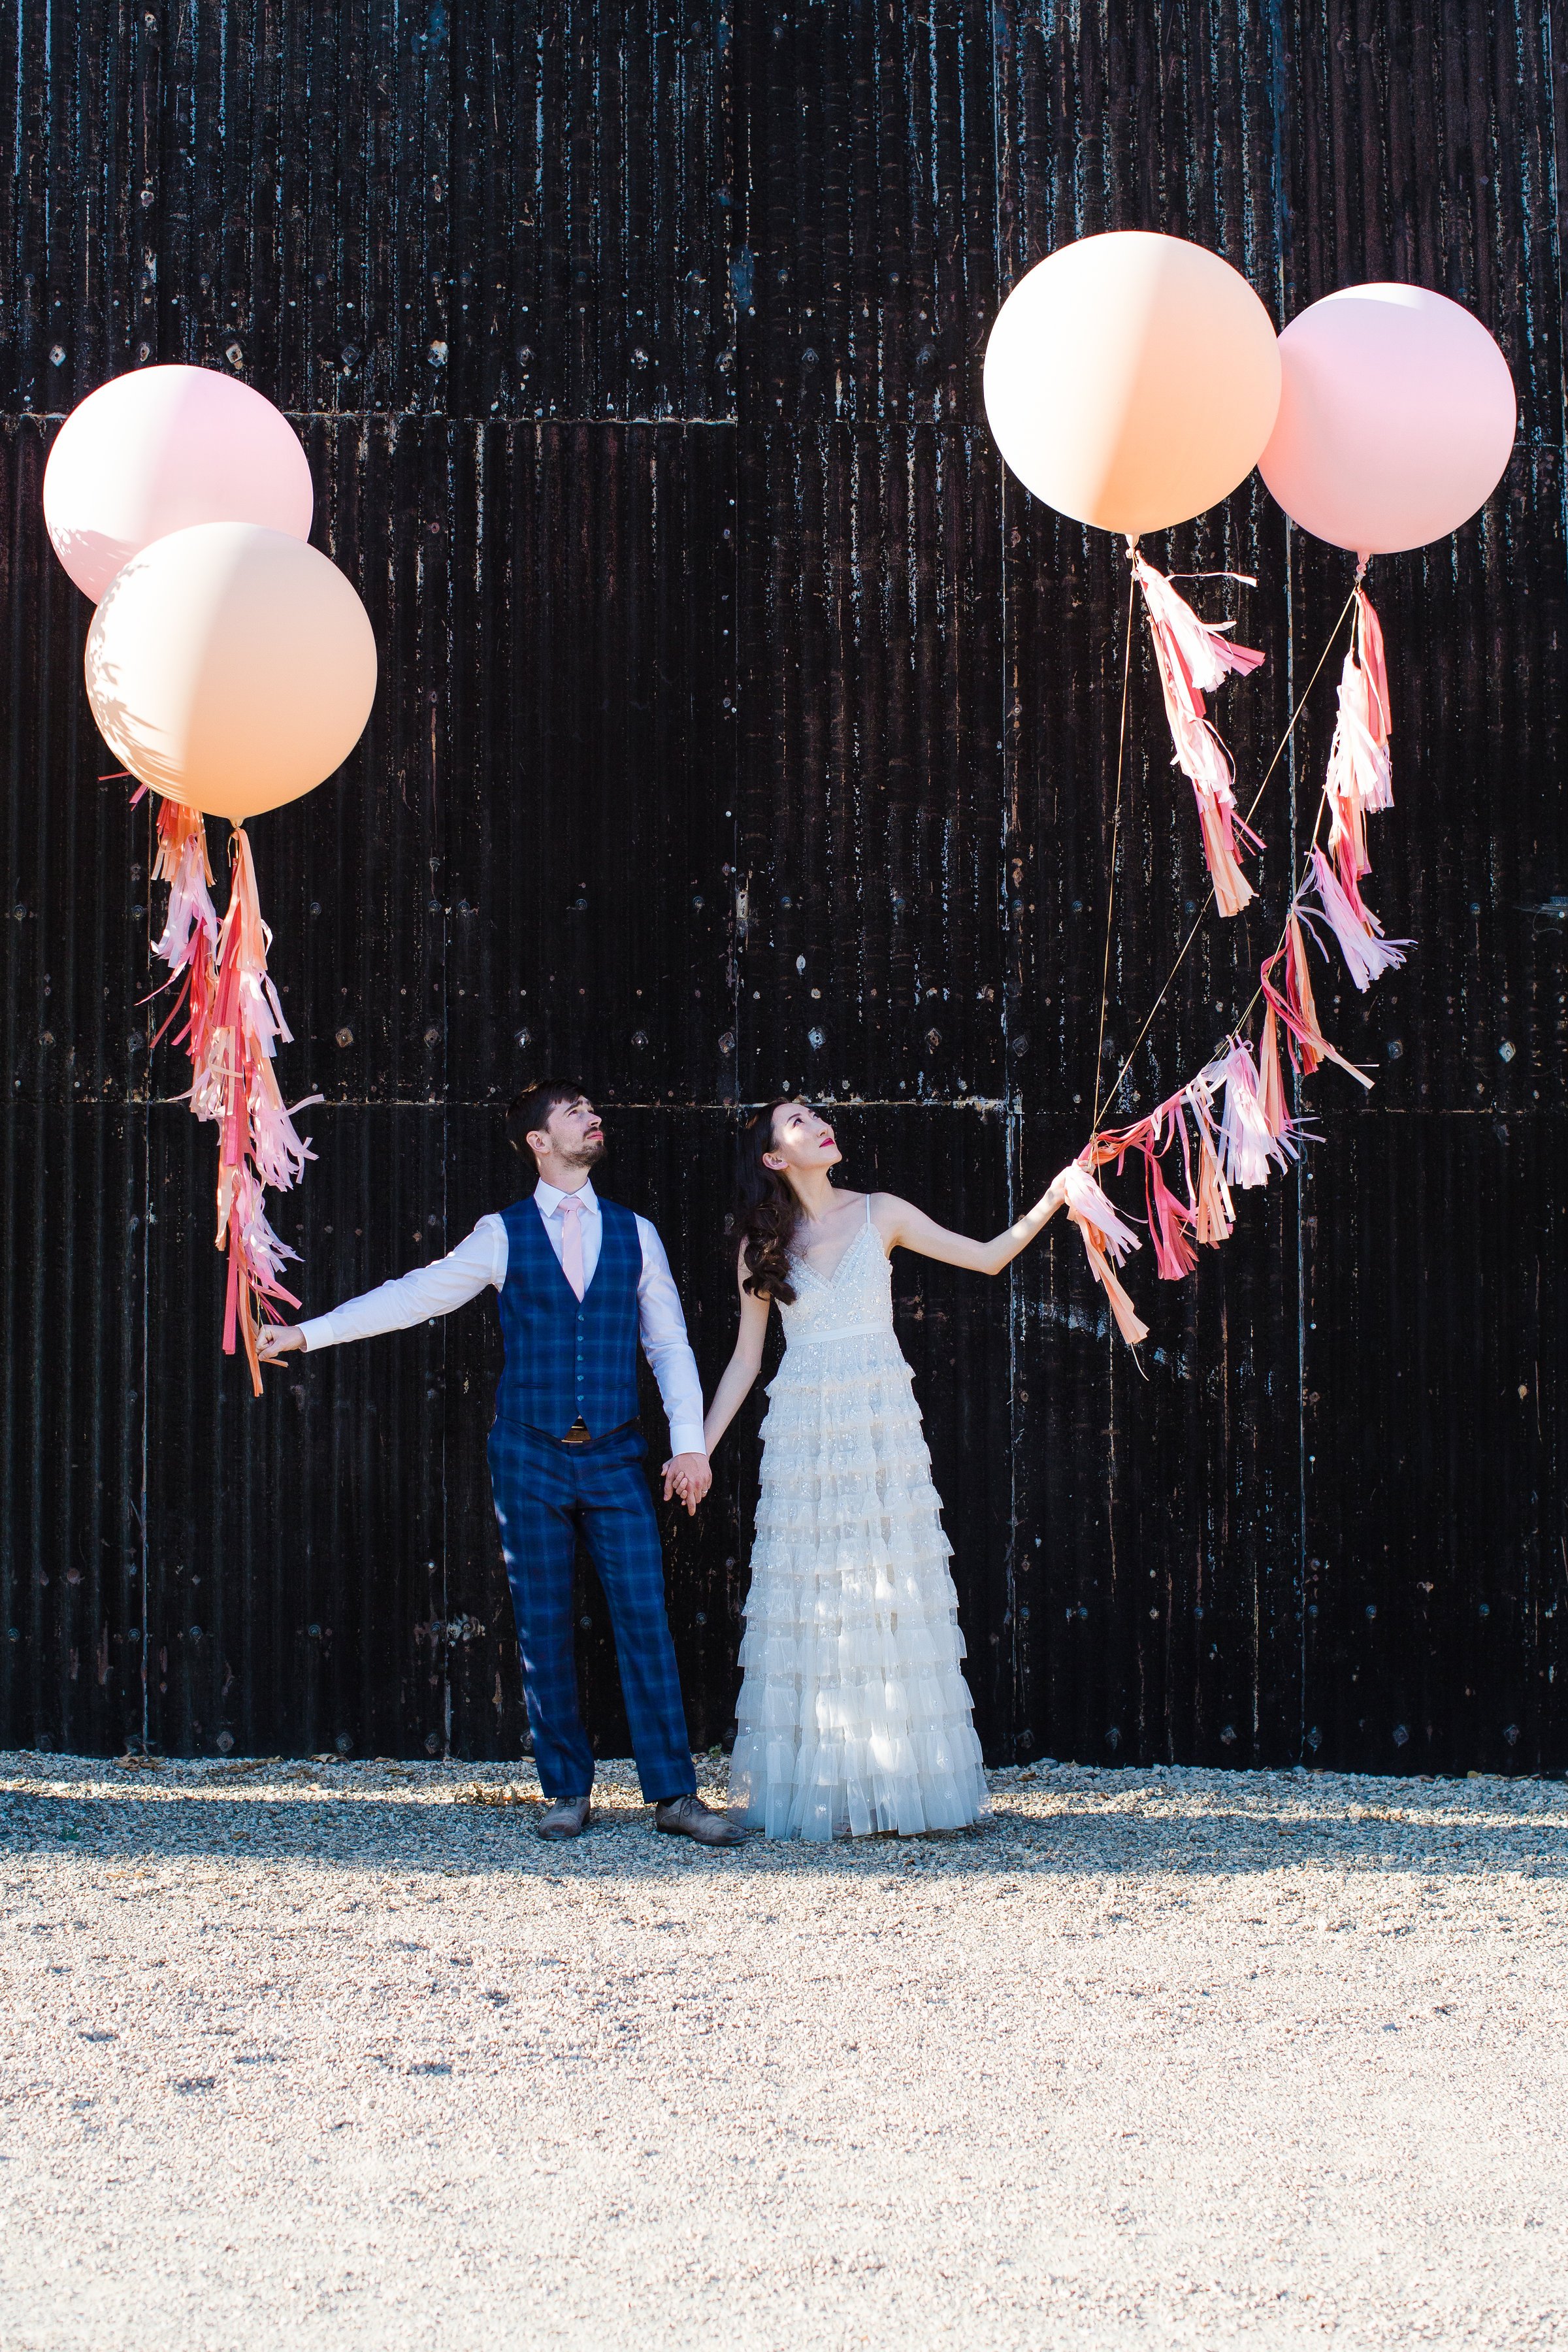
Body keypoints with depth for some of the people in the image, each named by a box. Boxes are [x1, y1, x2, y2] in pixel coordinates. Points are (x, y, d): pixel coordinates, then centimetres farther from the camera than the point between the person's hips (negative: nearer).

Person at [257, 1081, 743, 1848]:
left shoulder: (634, 1233, 7)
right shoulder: (503, 1235, 2)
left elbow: (670, 1343, 8)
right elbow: (414, 1295, 1)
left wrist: (689, 1441, -2)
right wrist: (306, 1332, -4)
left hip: (615, 1458, 1)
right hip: (531, 1455, -1)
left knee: (645, 1619, -4)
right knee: (544, 1627, 3)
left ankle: (674, 1795, -1)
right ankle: (566, 1792, 13)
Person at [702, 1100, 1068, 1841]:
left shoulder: (880, 1215, 6)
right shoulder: (762, 1244, 7)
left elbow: (989, 1256, 5)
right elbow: (746, 1358, 10)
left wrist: (1054, 1199, -7)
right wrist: (700, 1447, 6)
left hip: (882, 1425, 0)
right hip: (803, 1432, 0)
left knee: (892, 1599, -3)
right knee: (809, 1606, -1)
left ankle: (898, 1784, 1)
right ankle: (813, 1789, 3)